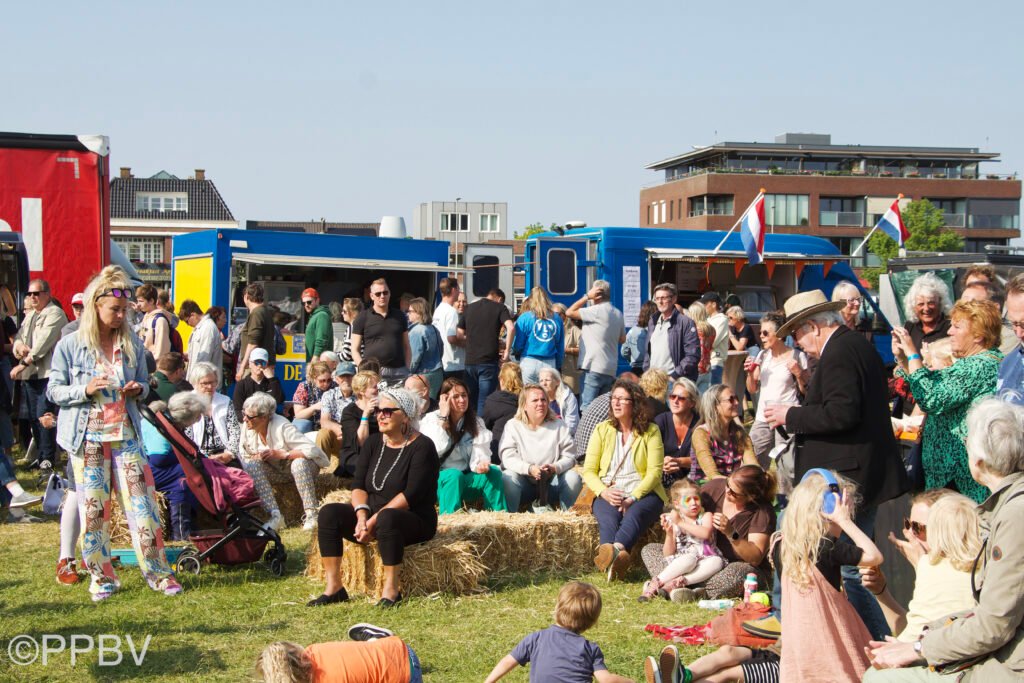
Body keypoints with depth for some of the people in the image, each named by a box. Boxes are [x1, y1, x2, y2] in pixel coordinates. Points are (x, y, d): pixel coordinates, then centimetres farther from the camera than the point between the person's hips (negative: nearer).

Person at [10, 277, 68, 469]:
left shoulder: (55, 314, -7)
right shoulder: (30, 315, 22)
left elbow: (43, 343, -16)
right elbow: (18, 337, 17)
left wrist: (23, 364, -18)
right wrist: (19, 346, -8)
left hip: (47, 374, -8)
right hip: (30, 374, 8)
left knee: (44, 415, -12)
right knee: (34, 417, 10)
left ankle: (48, 457, -7)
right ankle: (41, 455, 18)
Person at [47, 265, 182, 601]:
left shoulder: (132, 344, 4)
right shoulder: (70, 346, -5)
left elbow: (144, 385, 15)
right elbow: (54, 390, -1)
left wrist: (138, 389, -9)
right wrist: (85, 389, -19)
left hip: (125, 434, 2)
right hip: (87, 437, -2)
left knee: (142, 502, 0)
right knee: (93, 509, 2)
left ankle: (158, 572, 8)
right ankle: (101, 577, 16)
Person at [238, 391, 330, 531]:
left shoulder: (282, 427, -28)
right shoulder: (246, 427, -13)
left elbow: (312, 450, -33)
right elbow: (243, 455, -2)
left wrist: (282, 454, -33)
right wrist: (256, 456, -24)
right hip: (276, 466, 5)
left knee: (299, 463, -38)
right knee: (252, 465, -23)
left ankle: (311, 515, -32)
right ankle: (275, 515, -29)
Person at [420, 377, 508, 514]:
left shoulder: (476, 422, 8)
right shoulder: (431, 420, -1)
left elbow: (480, 455, -5)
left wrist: (481, 464, -30)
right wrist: (443, 417, -15)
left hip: (466, 481, 3)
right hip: (442, 481, -3)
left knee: (493, 472, -24)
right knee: (454, 474, -35)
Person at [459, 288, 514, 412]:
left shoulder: (469, 308, 14)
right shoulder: (499, 308, 2)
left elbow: (459, 335, 12)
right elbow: (511, 328, -15)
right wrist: (507, 351, -7)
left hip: (470, 361, 4)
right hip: (489, 361, -4)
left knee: (471, 401, 13)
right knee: (484, 402, -2)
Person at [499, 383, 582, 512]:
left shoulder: (559, 425, 5)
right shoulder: (513, 426, 0)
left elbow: (569, 457, -2)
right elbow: (508, 458, -11)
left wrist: (555, 468, -25)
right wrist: (529, 469, -29)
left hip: (551, 484, 2)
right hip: (524, 484, -2)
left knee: (573, 477, -24)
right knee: (508, 477, -31)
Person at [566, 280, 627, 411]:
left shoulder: (596, 311, -12)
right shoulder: (618, 313, 12)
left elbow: (569, 312, -12)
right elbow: (622, 339, 22)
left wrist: (587, 296, -6)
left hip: (594, 368, -8)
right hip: (611, 370, 8)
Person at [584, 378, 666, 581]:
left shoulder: (650, 431, 6)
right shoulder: (602, 430, 13)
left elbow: (654, 472, -3)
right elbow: (588, 471, 8)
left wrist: (632, 498, -18)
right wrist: (604, 492, -13)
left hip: (643, 493, -1)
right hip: (607, 494, 1)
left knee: (634, 514, -36)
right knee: (608, 517, -33)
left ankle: (615, 550, -64)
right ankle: (615, 558, -62)